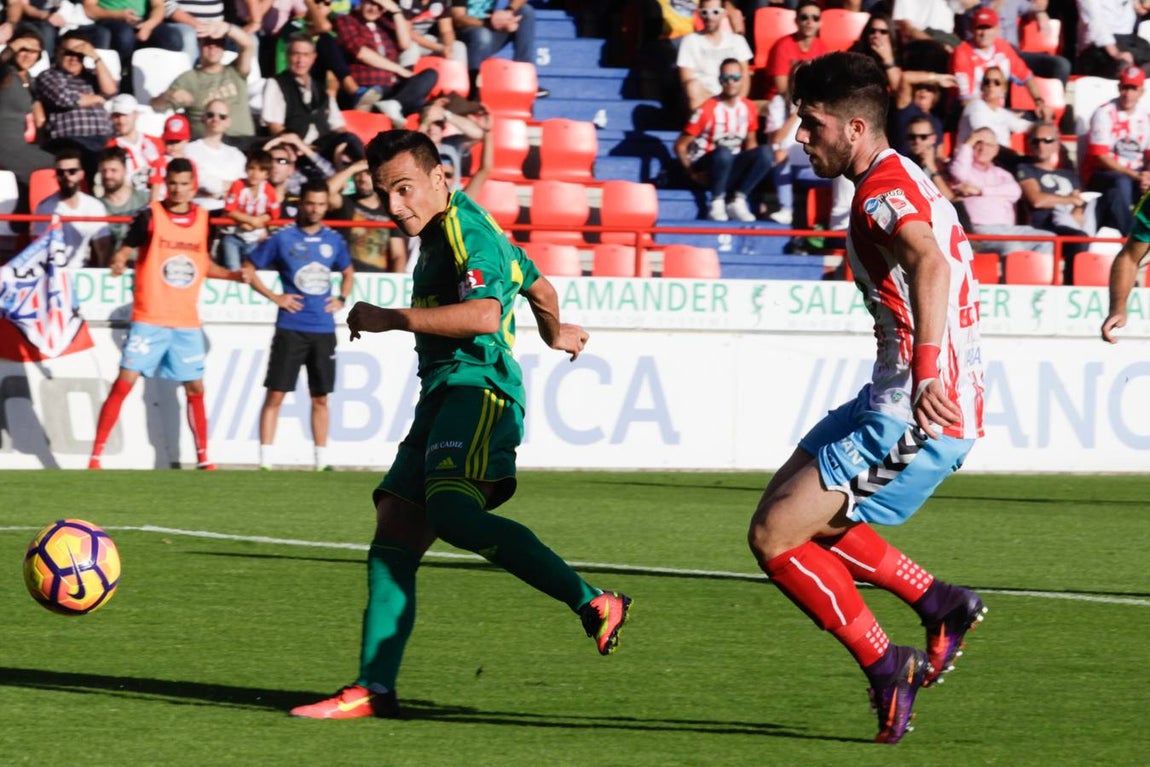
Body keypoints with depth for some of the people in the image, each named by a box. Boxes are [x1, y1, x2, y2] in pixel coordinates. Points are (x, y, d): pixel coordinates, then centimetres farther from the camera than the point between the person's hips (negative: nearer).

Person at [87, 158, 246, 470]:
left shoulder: (203, 219, 7)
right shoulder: (150, 216, -6)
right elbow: (125, 249, -9)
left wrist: (233, 275, 8)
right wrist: (119, 262, -30)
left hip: (188, 323, 4)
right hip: (149, 319, -4)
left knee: (195, 388, 10)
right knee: (125, 382, -10)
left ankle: (203, 459, 23)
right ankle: (96, 456, -7)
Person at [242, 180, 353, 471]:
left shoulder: (333, 240, 9)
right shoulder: (282, 238, -3)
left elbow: (348, 272, 27)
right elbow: (248, 269, 2)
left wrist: (342, 299, 9)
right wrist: (274, 297, -7)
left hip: (323, 329, 4)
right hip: (291, 327, -4)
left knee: (320, 397, 9)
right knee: (276, 393, -6)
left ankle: (322, 461, 15)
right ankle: (265, 461, -5)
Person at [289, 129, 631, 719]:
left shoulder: (467, 232, -7)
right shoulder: (444, 230, 25)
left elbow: (484, 314, -25)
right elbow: (535, 282, 40)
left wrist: (390, 319, -18)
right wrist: (555, 334, 61)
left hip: (478, 388, -10)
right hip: (442, 397, 10)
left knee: (452, 513, -31)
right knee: (395, 528, -2)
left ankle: (593, 604, -31)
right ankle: (374, 688, -7)